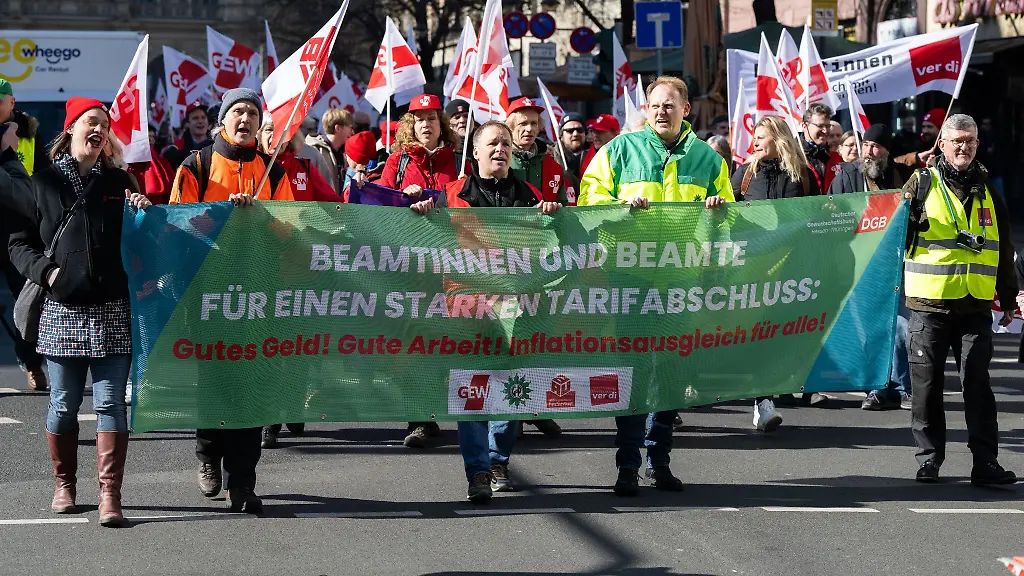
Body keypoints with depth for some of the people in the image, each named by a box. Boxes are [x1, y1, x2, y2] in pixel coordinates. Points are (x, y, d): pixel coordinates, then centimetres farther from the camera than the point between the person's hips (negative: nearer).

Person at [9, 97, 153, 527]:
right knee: (63, 404, 6)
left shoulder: (119, 182, 12)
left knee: (111, 403, -4)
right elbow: (19, 244, 7)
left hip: (113, 313, 1)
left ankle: (110, 495, -4)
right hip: (62, 311, -1)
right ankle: (64, 486, 21)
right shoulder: (43, 182, 6)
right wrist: (45, 270, -10)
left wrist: (145, 213, 0)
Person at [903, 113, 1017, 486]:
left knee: (977, 382, -1)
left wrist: (1008, 298, 20)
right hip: (929, 302, -2)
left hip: (976, 305, 2)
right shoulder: (922, 183, 2)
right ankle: (929, 458, 14)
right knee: (927, 383, 3)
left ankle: (985, 462, -2)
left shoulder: (987, 191, 14)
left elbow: (1003, 249, 19)